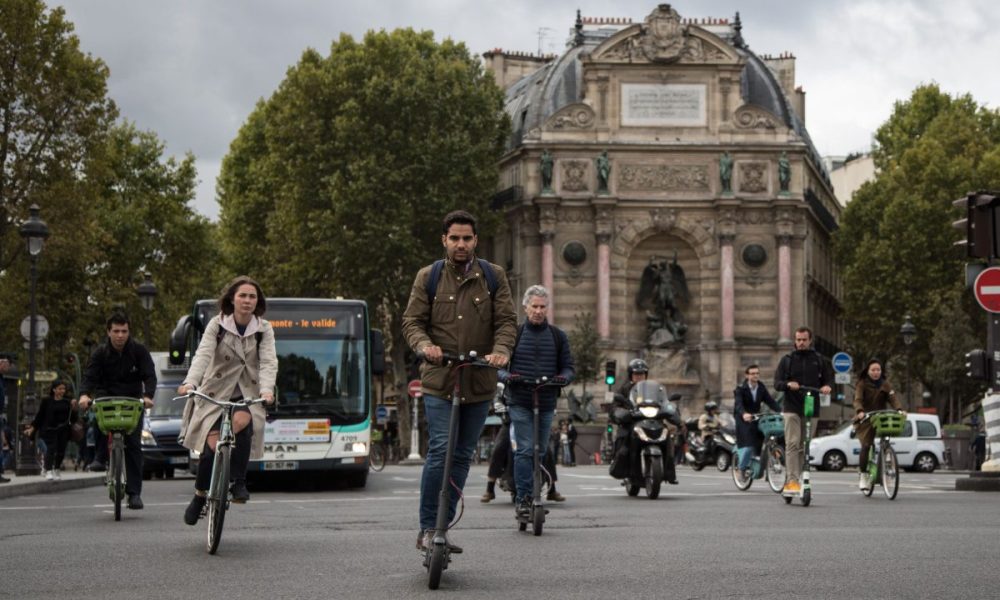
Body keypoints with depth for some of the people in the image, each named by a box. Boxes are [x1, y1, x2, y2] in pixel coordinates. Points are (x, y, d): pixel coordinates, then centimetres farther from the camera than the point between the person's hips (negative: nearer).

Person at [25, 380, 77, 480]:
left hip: (63, 431, 3)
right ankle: (48, 471, -15)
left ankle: (57, 470, 24)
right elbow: (40, 415, 5)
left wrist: (74, 408, -12)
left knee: (61, 450, 5)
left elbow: (73, 419, 5)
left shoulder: (68, 401, 5)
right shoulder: (47, 401, 1)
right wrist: (33, 427, 1)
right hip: (49, 430, -3)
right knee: (51, 449, -14)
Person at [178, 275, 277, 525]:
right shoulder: (217, 324, -5)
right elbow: (203, 355, -17)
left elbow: (268, 363, -13)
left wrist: (267, 389, -34)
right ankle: (200, 494, 8)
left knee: (242, 422, -33)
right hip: (216, 391, 0)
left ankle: (239, 482, -18)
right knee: (212, 445, -17)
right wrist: (190, 383, -36)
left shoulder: (264, 330, -2)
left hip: (247, 394, 0)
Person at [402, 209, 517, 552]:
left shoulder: (494, 277, 7)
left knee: (462, 456, 8)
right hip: (439, 381, -3)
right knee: (440, 450, -14)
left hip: (479, 383, 3)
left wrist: (501, 350, -19)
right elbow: (412, 321, 2)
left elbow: (506, 321, 2)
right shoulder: (428, 277, 5)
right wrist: (424, 345, -20)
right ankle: (428, 529, -7)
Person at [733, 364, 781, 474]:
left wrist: (781, 411, -20)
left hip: (756, 417, 5)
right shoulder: (741, 389, -11)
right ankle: (741, 467, -1)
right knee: (748, 446, -18)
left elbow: (770, 401, -2)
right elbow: (738, 404, -27)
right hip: (743, 419, -5)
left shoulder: (761, 387, 6)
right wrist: (744, 414, -48)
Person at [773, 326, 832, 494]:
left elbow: (828, 378, 13)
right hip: (792, 408, -2)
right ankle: (792, 481, -18)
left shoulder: (818, 360, 10)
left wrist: (826, 386, -11)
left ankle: (800, 478, 15)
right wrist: (788, 384, -22)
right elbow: (777, 383, 1)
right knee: (792, 444, -13)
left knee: (805, 447, 7)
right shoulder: (787, 360, 6)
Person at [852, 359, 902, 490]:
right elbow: (858, 399, -16)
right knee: (866, 446, -17)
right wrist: (860, 411, -37)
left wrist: (899, 410, -27)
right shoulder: (862, 384, -2)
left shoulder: (885, 385, 7)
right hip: (865, 420, -3)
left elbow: (893, 398, -6)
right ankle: (863, 475, -8)